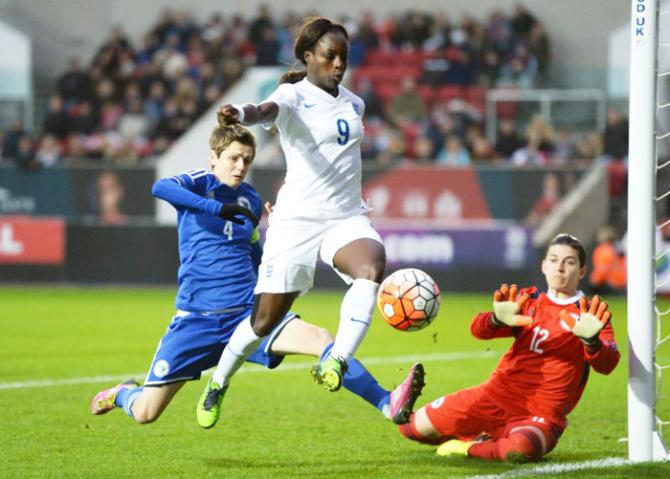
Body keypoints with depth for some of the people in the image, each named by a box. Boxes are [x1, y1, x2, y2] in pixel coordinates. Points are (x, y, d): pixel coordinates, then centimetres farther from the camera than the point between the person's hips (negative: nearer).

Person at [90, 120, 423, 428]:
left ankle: (388, 404, -32)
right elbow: (160, 187, -28)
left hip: (247, 312, 4)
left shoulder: (251, 200, 13)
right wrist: (219, 208, -36)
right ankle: (122, 393, 35)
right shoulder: (199, 183, -3)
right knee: (145, 412, -2)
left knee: (321, 339, -22)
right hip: (197, 318, -3)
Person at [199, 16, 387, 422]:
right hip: (298, 221, -4)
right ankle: (218, 384, 25)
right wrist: (243, 114, -54)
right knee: (267, 318, 0)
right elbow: (269, 111, -32)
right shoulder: (294, 96, -7)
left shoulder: (354, 103, 13)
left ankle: (337, 362, -37)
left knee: (372, 266, -31)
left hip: (348, 217, 4)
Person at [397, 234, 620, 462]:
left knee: (521, 450, -41)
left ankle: (472, 447, -8)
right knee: (413, 428, 6)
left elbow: (606, 365, -17)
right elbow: (479, 329, -5)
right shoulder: (528, 300, 8)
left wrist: (591, 340, -39)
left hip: (541, 415, -4)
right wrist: (497, 320, -30)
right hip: (497, 395, 4)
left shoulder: (590, 314, -2)